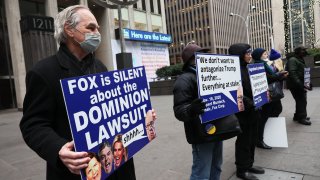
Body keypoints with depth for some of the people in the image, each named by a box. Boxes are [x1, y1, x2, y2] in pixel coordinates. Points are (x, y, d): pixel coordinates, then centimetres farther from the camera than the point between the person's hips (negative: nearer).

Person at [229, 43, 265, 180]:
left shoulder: (247, 68, 11)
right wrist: (251, 104, -23)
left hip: (253, 111, 9)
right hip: (243, 112, -9)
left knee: (252, 139, 18)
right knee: (244, 140, 4)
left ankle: (249, 164, 34)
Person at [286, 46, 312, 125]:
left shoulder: (300, 60, 20)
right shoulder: (292, 60, -13)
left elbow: (303, 73, 24)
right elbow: (292, 73, -25)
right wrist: (300, 84, -29)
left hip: (300, 85, 10)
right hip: (295, 85, -10)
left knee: (301, 100, 15)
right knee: (302, 101, -7)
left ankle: (297, 116, 27)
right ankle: (302, 118, 1)